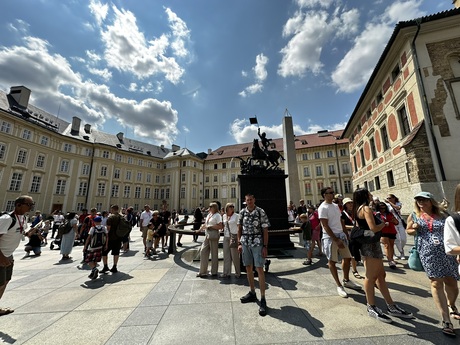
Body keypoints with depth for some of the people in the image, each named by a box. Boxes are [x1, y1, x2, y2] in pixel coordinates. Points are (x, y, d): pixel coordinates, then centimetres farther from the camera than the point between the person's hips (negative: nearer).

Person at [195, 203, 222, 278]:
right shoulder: (209, 215, 15)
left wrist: (210, 226, -16)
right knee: (203, 252, 7)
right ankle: (203, 272, 18)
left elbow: (220, 226, -18)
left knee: (214, 253, 3)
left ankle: (214, 272, 17)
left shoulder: (217, 215, -9)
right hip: (207, 235, 8)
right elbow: (205, 224, 25)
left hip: (214, 235, -8)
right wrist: (199, 230, 24)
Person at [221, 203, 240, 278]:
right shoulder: (224, 216, 10)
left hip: (233, 236, -5)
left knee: (234, 255, 2)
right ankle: (226, 273, 20)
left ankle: (238, 273, 19)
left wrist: (238, 239, -13)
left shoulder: (236, 216, -7)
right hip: (226, 237, 5)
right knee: (226, 255, 8)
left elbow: (239, 228, -9)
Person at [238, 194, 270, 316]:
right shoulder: (242, 212, 1)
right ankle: (252, 293, 33)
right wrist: (239, 243, 3)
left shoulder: (261, 212, -9)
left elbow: (265, 230, -7)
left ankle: (263, 299, 7)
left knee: (259, 269, -5)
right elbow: (239, 228, 7)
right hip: (245, 243, 4)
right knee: (248, 268, 14)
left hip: (257, 243, -4)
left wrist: (265, 246, -11)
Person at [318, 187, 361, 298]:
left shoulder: (336, 206, 11)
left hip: (341, 235, 8)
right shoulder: (323, 208, -14)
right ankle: (339, 286, 17)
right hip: (330, 237, -8)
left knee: (347, 258, 16)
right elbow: (325, 226, -17)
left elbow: (340, 221, 16)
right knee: (332, 261, 2)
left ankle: (346, 280, 36)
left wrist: (345, 233, 9)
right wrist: (336, 240, -18)